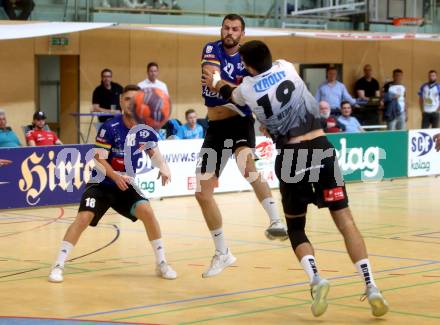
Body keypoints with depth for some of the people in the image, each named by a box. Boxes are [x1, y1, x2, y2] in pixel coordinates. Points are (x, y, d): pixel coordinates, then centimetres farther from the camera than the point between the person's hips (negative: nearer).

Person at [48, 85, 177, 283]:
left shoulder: (145, 130, -4)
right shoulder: (110, 127, -17)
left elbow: (154, 152, 12)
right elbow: (99, 159, -16)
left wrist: (163, 167, -9)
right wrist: (115, 177, -31)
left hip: (125, 186, 3)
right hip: (101, 184, -3)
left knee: (146, 211, -19)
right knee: (83, 218, -21)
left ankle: (161, 263, -5)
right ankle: (58, 265, -13)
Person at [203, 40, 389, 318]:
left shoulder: (247, 88, 6)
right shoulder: (286, 67, 12)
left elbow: (232, 94, 32)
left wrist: (216, 82, 56)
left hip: (291, 157, -1)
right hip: (321, 148, 1)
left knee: (296, 228, 16)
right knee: (345, 220, 0)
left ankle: (316, 279, -10)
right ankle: (371, 287, -11)